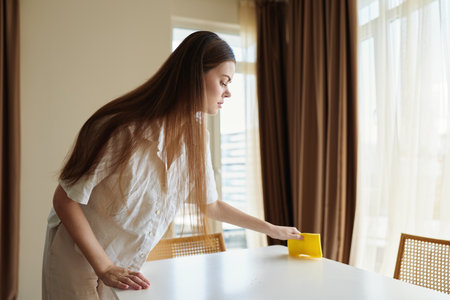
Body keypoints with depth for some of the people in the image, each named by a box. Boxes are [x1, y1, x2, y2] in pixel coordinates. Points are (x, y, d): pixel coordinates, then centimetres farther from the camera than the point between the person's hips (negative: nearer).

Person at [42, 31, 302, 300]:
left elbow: (210, 204, 4)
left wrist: (272, 229, 8)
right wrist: (104, 268, -23)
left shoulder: (195, 136, -7)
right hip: (81, 265, -5)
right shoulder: (125, 130, -27)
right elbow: (65, 199, -20)